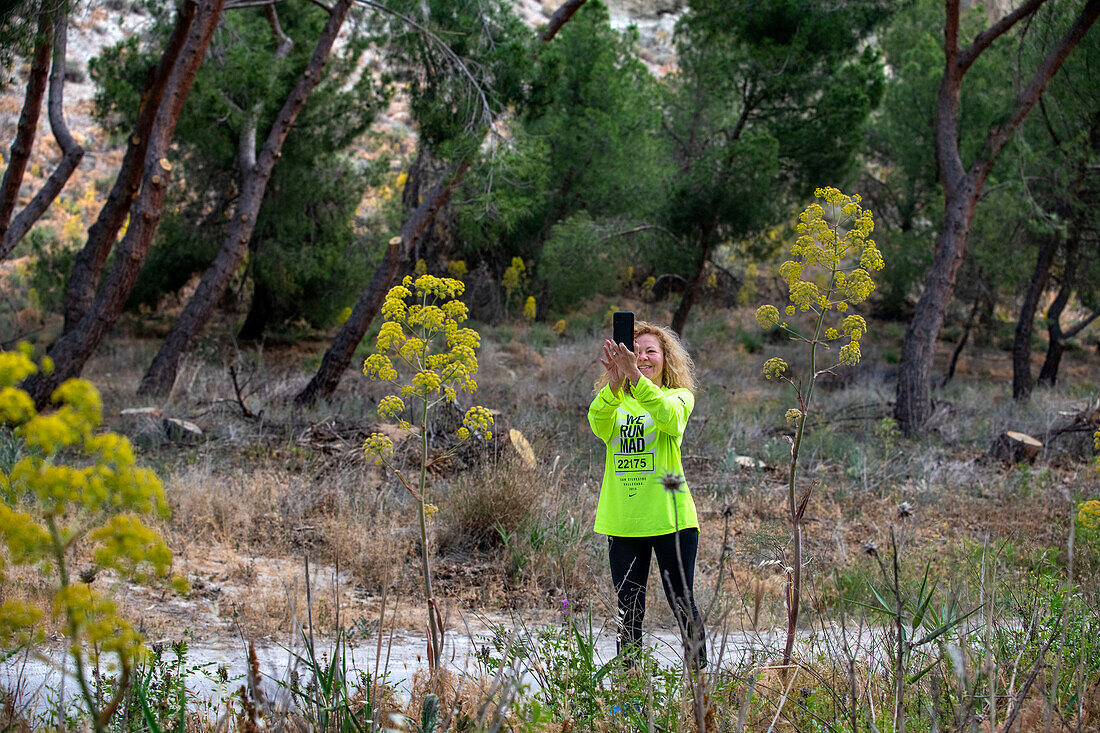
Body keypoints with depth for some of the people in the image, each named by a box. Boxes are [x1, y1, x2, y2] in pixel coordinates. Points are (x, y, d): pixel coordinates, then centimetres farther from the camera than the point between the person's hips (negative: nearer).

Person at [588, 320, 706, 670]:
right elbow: (599, 424, -14)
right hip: (622, 521, 2)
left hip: (670, 518, -2)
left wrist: (636, 378, -37)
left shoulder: (679, 396, 3)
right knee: (629, 611, 8)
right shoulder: (614, 402, 10)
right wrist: (614, 383, -34)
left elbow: (669, 417, -22)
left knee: (682, 604, 2)